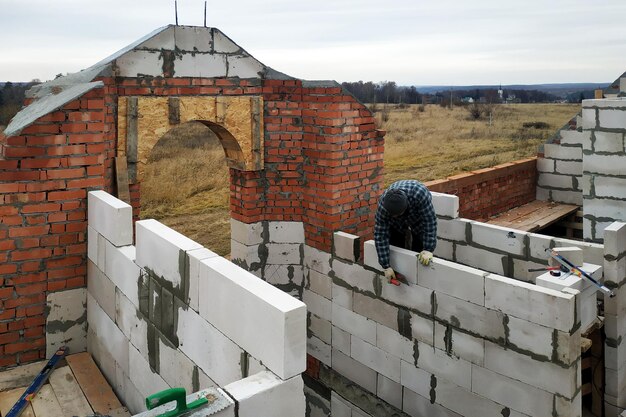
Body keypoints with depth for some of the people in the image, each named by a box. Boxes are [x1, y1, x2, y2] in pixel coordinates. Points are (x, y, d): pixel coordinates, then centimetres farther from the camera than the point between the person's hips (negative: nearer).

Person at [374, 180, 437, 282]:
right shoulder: (383, 205, -39)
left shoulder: (420, 193, -46)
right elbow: (380, 235, -33)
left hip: (419, 217, -1)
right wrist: (386, 266, -31)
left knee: (419, 247, -7)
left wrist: (428, 249, -40)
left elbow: (430, 221, -37)